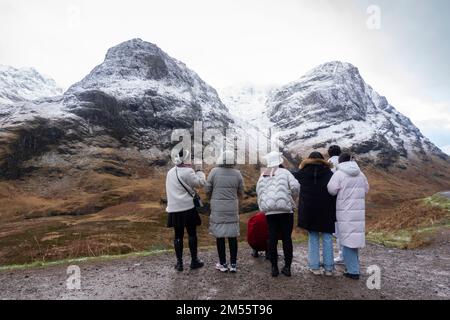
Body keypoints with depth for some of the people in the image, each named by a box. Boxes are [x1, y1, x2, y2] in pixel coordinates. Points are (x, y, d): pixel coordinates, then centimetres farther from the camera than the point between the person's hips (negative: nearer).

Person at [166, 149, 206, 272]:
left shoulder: (170, 172, 10)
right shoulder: (187, 171, -12)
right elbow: (200, 183, -10)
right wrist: (199, 172, 5)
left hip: (174, 208, 5)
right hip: (187, 208, -5)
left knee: (178, 235, 11)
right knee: (192, 234, 8)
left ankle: (179, 263, 15)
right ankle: (194, 260, 16)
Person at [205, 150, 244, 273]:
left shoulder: (214, 172, -8)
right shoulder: (237, 173, -4)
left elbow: (207, 189, -2)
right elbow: (240, 192, 5)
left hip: (217, 208, -1)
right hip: (232, 208, 1)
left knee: (220, 235, 8)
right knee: (232, 235, 10)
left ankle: (223, 264, 16)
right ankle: (233, 264, 15)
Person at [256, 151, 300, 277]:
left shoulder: (262, 176, 11)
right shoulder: (284, 172, -2)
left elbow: (259, 193, 11)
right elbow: (295, 186, -15)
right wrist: (292, 198, 2)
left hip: (270, 212, 3)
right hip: (285, 210, -3)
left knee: (272, 238, 8)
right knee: (287, 238, 6)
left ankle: (274, 267, 13)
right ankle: (287, 267, 11)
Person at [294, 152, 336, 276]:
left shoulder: (303, 173, 2)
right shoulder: (329, 173, 2)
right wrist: (334, 212, 0)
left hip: (308, 210, 1)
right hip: (325, 210, 0)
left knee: (313, 237, 9)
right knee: (327, 237, 7)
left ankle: (315, 267, 8)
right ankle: (329, 267, 9)